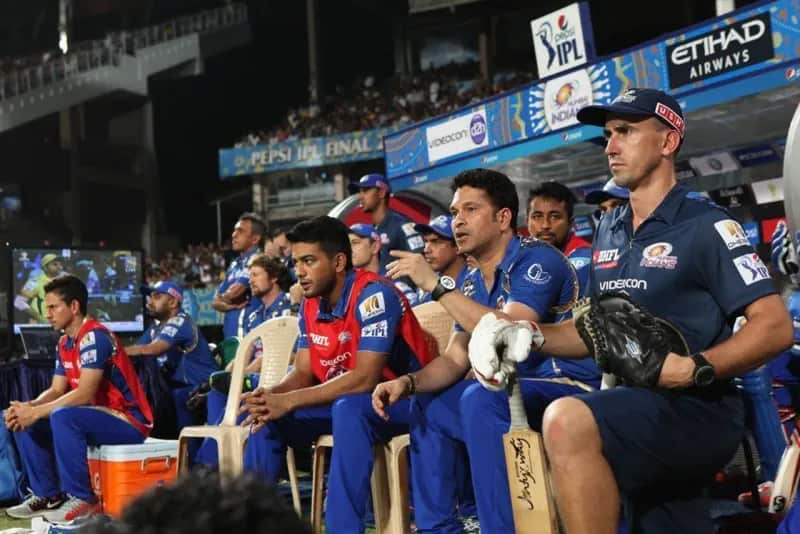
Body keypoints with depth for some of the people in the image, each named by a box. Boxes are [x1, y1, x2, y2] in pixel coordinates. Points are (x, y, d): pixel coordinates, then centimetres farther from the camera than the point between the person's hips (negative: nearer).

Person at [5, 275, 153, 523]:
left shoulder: (94, 337, -19)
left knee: (63, 417, -33)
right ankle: (48, 495, 11)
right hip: (102, 417, 10)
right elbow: (56, 391, 10)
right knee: (25, 424, 5)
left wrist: (36, 412, -23)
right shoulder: (65, 343, 10)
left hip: (129, 422, -10)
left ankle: (82, 499, -22)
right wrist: (28, 407, -10)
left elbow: (85, 394, -26)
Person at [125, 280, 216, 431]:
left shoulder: (180, 322, -15)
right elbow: (136, 350, 5)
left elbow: (150, 350, -26)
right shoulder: (157, 327, 13)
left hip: (203, 388, -8)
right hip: (179, 386, 8)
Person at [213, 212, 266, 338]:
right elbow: (216, 302, 17)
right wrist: (230, 305, -5)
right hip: (231, 335, 9)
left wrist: (225, 298, 6)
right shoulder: (234, 265, 18)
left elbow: (234, 292, -18)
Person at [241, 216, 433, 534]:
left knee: (348, 409, -37)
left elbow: (365, 378, -30)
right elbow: (303, 373, 5)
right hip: (342, 401, 8)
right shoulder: (310, 305, 2)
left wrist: (289, 401, -29)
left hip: (400, 400, -8)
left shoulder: (372, 294, -23)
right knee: (267, 416, -4)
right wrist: (271, 395, -18)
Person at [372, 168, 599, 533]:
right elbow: (455, 359, 10)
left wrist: (436, 284, -27)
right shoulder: (472, 285, 10)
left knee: (480, 397, -32)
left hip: (573, 387, -9)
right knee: (428, 407, 13)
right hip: (520, 389, 9)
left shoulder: (537, 259, -15)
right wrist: (407, 382, -10)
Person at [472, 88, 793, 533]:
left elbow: (776, 327, -14)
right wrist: (529, 334, 2)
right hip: (632, 411, 8)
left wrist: (696, 369, -27)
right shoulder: (609, 230, 14)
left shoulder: (705, 225, -8)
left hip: (697, 410, -7)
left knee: (568, 421, -32)